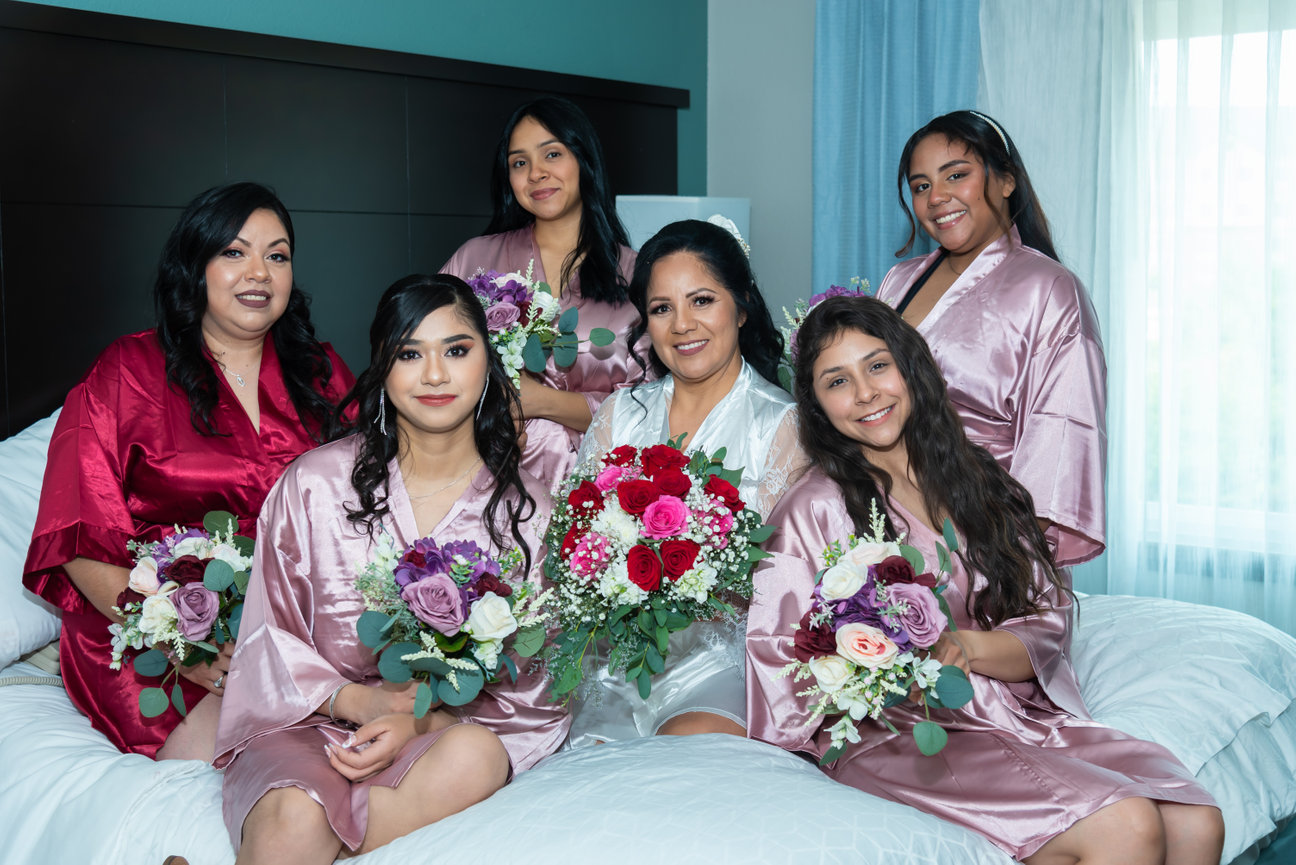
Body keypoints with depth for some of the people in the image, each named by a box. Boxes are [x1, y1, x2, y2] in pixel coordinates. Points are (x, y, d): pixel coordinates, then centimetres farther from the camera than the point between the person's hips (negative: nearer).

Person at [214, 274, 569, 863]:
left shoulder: (526, 508, 3)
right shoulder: (315, 483, 2)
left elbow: (529, 682, 3)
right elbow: (271, 639, 5)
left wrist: (423, 720, -15)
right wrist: (359, 701, -13)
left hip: (454, 726, 2)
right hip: (309, 721, -2)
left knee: (474, 755, -35)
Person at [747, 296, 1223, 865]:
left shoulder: (977, 479, 15)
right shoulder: (815, 511, 0)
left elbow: (1048, 627, 9)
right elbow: (777, 663, -3)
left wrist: (967, 646, -12)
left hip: (1021, 713, 5)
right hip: (896, 739, -5)